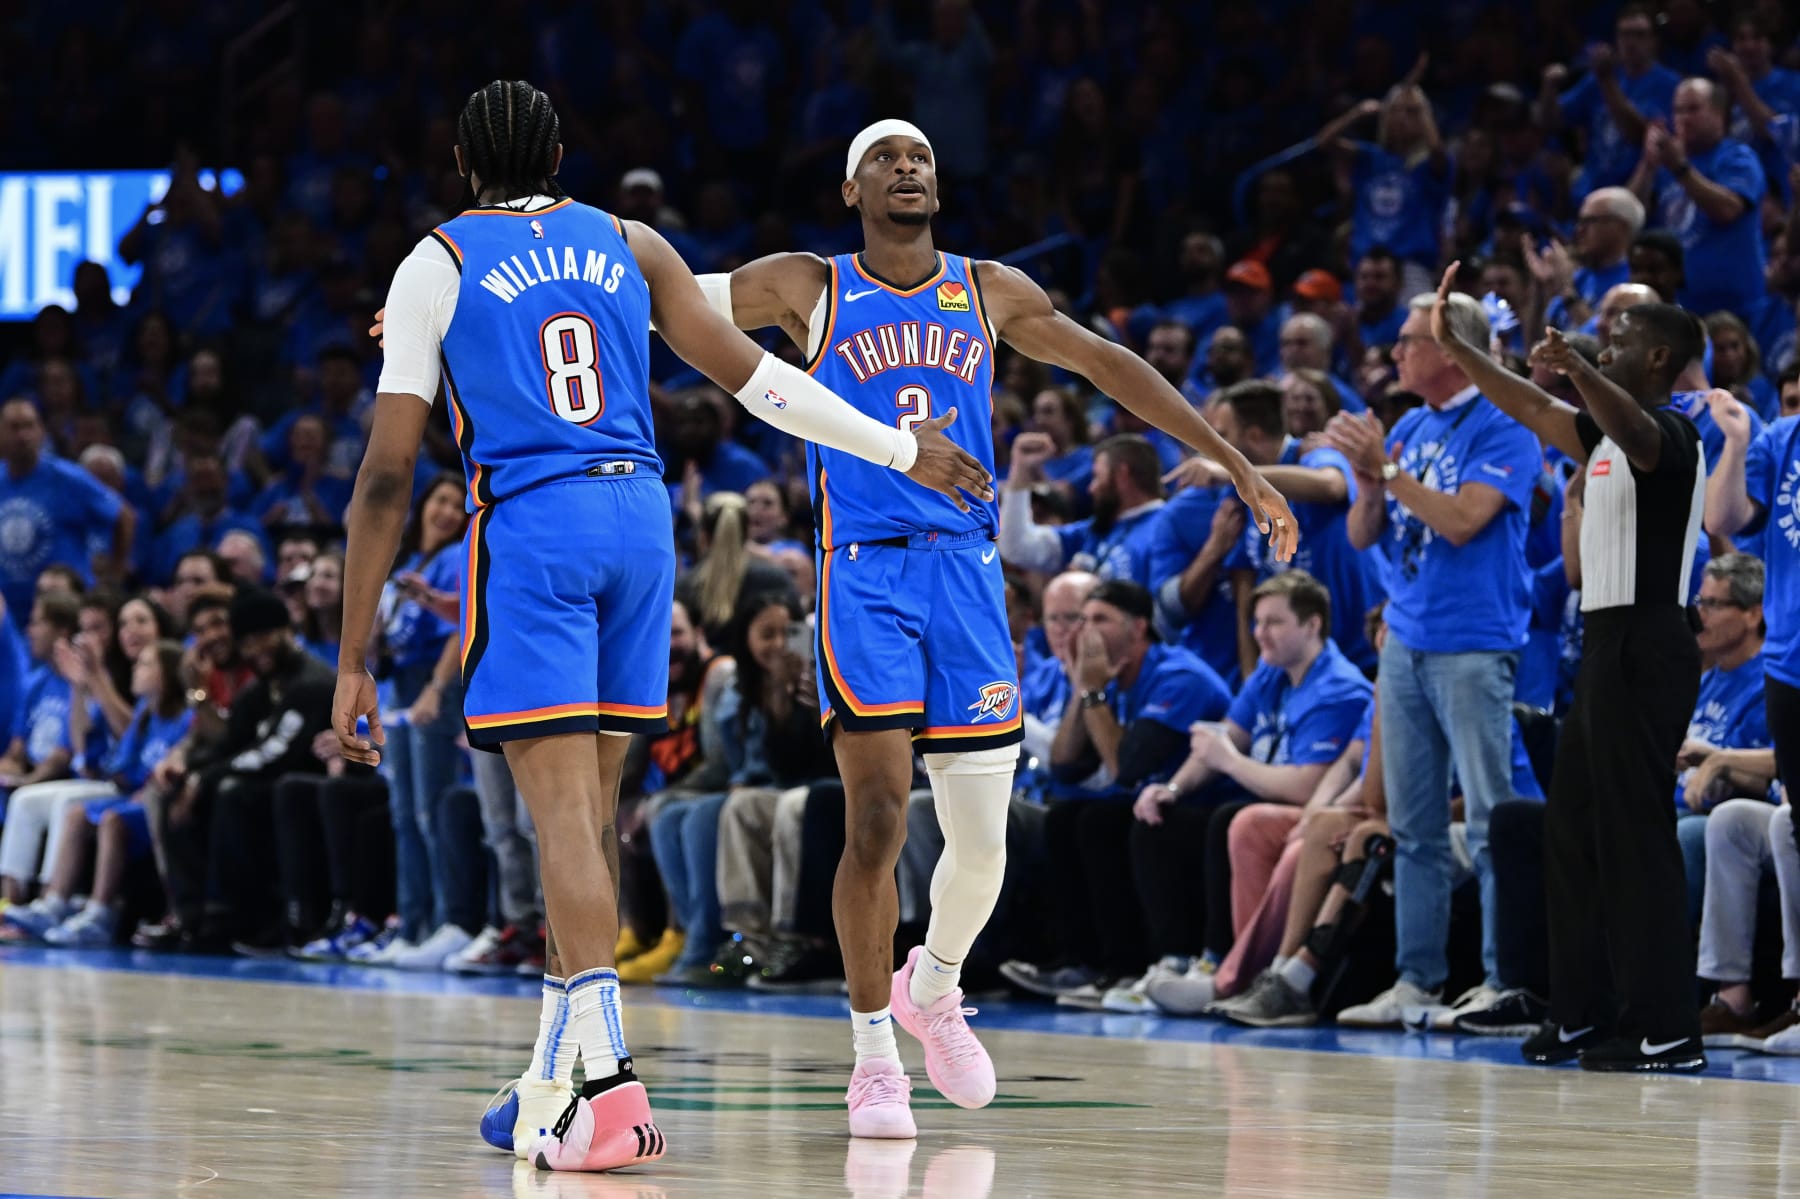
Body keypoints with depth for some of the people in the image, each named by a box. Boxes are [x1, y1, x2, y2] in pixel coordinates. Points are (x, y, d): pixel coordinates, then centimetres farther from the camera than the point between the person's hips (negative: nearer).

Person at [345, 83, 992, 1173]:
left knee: (563, 806, -10)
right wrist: (901, 449, 27)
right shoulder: (628, 244, 15)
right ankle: (553, 1087, 18)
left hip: (528, 529, -4)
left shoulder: (436, 265, 5)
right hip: (640, 514, 4)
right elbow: (752, 375, 15)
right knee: (589, 808, 13)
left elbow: (388, 472, 0)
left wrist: (354, 659, 1)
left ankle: (608, 1076, -25)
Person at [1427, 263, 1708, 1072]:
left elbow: (1634, 430, -36)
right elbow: (1533, 411, 29)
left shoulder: (1669, 431, -12)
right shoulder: (1608, 432, 17)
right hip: (1609, 642, 10)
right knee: (1573, 831, 12)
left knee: (1636, 835, -11)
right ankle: (1583, 1012, 18)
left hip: (1644, 647, -10)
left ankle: (1666, 1031, -10)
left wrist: (1578, 369, -53)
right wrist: (1452, 345, 27)